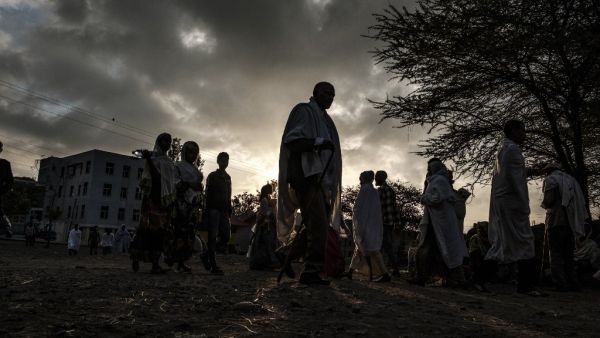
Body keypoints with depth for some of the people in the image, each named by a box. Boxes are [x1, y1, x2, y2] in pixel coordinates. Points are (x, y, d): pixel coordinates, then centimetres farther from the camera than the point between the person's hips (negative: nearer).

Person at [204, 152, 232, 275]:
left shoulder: (228, 177, 19)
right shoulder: (212, 176, 2)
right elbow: (208, 195, -4)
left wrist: (229, 212, 15)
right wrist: (207, 212, -12)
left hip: (224, 211, 6)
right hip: (214, 210, -6)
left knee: (226, 237, 1)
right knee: (213, 237, -6)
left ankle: (207, 254, 20)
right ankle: (213, 266, -6)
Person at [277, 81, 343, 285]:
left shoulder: (323, 118, 27)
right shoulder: (304, 111, 1)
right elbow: (291, 139, -12)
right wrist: (316, 142, -25)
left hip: (319, 176, 9)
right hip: (306, 174, -9)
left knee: (317, 223, 7)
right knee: (318, 223, -15)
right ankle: (312, 271, -12)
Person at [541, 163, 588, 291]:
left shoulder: (550, 179, -1)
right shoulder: (571, 179, 18)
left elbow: (549, 199, -14)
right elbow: (581, 201, 14)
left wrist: (544, 204, 6)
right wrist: (583, 222, 18)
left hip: (556, 221, -6)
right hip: (571, 222, 6)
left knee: (556, 254, -3)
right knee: (568, 254, 13)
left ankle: (561, 284, -6)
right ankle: (573, 284, 11)